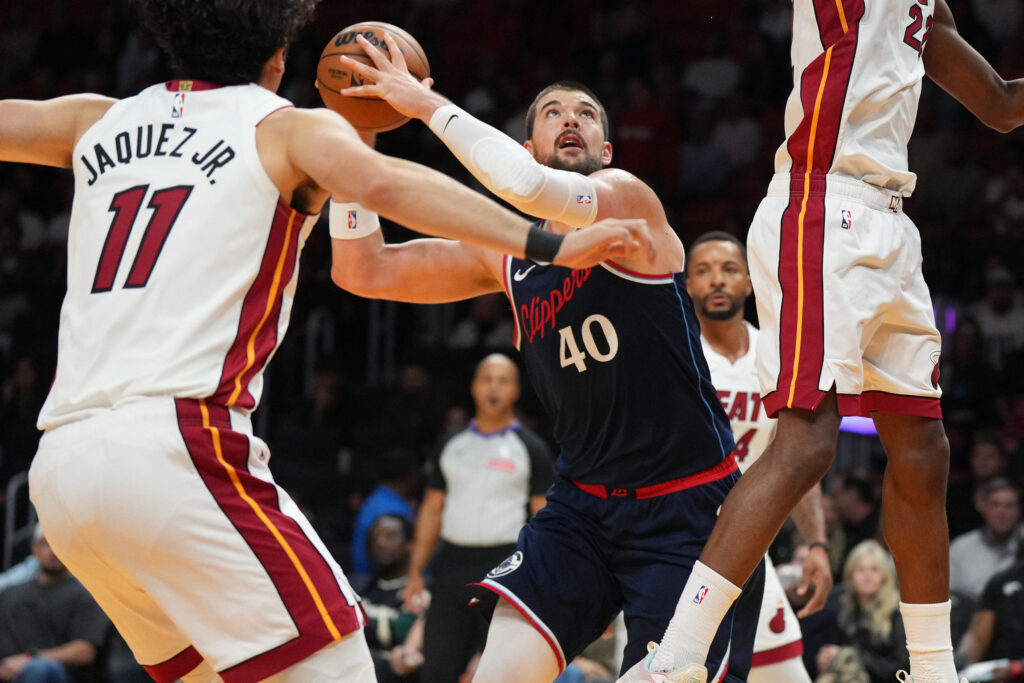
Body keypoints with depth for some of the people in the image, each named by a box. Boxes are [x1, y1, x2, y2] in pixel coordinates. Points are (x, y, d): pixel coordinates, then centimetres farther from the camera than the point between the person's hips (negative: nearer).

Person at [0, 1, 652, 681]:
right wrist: (551, 245, -19)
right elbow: (381, 182, -14)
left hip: (58, 464, 7)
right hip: (180, 441, -7)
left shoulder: (97, 122, 21)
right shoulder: (289, 128, 6)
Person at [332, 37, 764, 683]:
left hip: (690, 509, -5)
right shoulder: (505, 254, 9)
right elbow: (363, 271, 7)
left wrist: (429, 105, -22)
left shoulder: (629, 199, -9)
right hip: (585, 504, 5)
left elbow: (530, 187, -31)